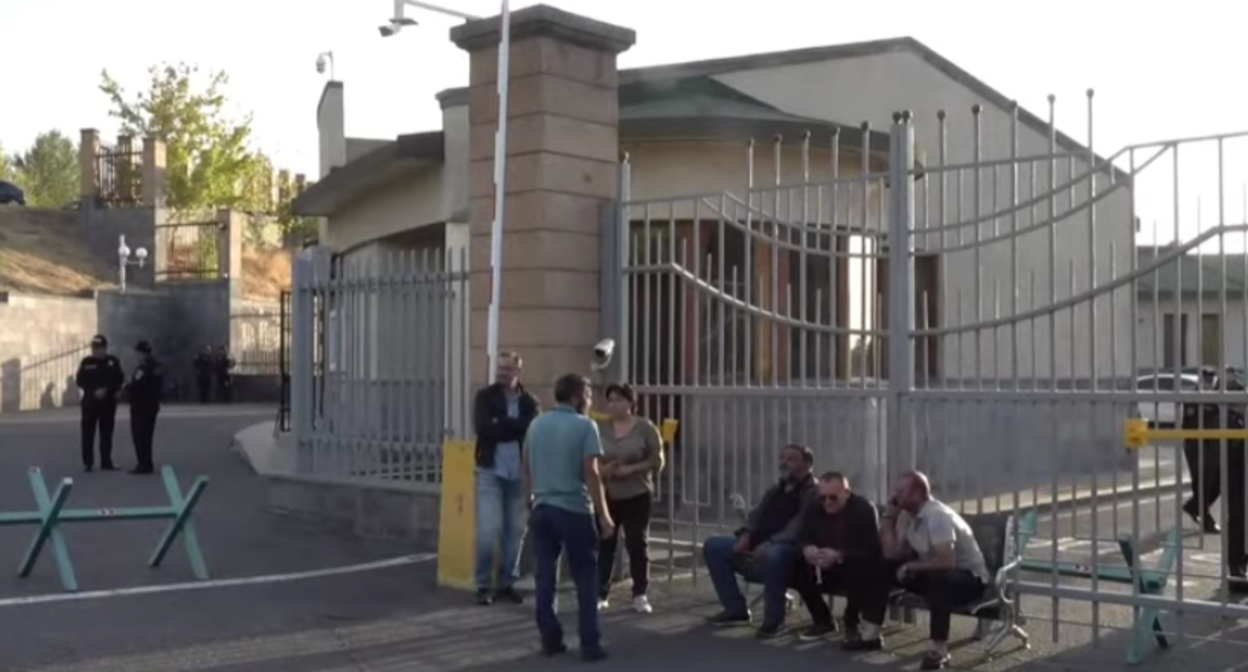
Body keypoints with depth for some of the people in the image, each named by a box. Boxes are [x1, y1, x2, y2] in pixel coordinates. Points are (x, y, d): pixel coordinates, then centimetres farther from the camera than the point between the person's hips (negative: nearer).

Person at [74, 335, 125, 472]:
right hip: (90, 402, -1)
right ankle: (87, 462, 4)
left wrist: (106, 390, -16)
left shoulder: (113, 362, 2)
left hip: (108, 402, 1)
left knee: (106, 433, 4)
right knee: (88, 432, -2)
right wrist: (93, 391, -11)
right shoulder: (86, 362, 1)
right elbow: (80, 380, -1)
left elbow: (119, 380, -2)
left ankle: (106, 462, 10)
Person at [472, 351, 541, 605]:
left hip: (519, 474, 2)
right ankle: (484, 584, 4)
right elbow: (482, 428, -12)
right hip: (491, 471, -2)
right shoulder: (485, 397, 3)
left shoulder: (530, 402, 7)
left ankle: (507, 583, 17)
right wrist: (515, 427, -12)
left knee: (515, 530, 5)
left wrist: (501, 425, -11)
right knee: (489, 529, -8)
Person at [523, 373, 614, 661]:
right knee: (585, 577, 2)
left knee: (545, 576, 9)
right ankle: (589, 643, 0)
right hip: (574, 509, -5)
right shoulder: (584, 426, -7)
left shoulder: (536, 425, 10)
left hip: (542, 508, 5)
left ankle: (550, 639, 12)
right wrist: (603, 514, -9)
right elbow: (591, 474, -13)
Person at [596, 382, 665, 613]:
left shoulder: (645, 428, -2)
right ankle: (600, 594, 10)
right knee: (603, 544, 1)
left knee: (637, 543, 2)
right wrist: (601, 469, -15)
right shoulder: (600, 429, 5)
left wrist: (630, 469, -17)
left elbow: (657, 460, -6)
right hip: (605, 496, 2)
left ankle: (640, 595, 11)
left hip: (637, 495, -2)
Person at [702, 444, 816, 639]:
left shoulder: (812, 492, -7)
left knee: (772, 555, -44)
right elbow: (757, 514, 18)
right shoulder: (775, 491, 22)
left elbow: (800, 528, -21)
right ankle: (736, 608, 5)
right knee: (712, 546, 2)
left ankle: (773, 619, -24)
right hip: (759, 548, 9)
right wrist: (746, 535, -4)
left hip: (791, 551, -9)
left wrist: (770, 544, -32)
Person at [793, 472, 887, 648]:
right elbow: (803, 538, -8)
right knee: (799, 568, -20)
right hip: (827, 569, 5)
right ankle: (822, 621, 1)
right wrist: (807, 549, -34)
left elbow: (871, 550, -28)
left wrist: (839, 556, -42)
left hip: (859, 570, -5)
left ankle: (853, 623, -12)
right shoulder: (814, 509, -4)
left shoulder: (864, 509, -20)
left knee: (856, 569, -38)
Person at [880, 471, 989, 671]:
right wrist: (889, 517, -9)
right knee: (884, 567, -6)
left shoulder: (937, 515, -27)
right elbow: (892, 553, -8)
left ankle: (938, 648, -35)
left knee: (938, 578, -42)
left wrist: (910, 566, -26)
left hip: (970, 578, -8)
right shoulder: (907, 514, 0)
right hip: (933, 574, 9)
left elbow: (946, 561, -38)